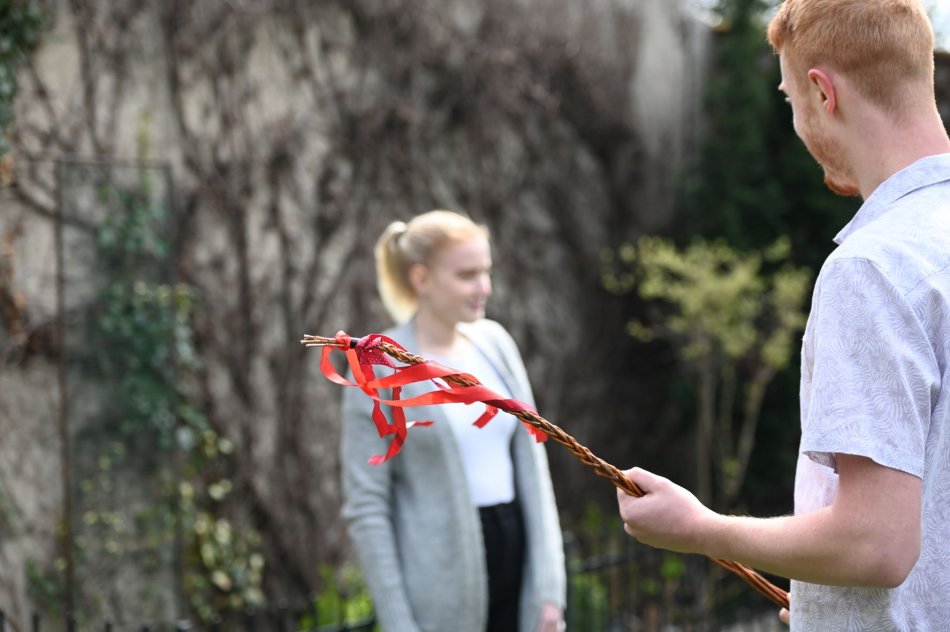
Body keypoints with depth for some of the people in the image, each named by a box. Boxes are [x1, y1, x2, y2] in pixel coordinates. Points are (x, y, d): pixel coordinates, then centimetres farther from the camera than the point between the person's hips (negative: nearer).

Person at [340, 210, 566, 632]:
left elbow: (529, 463, 8)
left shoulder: (494, 342, 6)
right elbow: (365, 507, -9)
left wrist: (549, 586, 3)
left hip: (514, 557, 5)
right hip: (440, 578, -5)